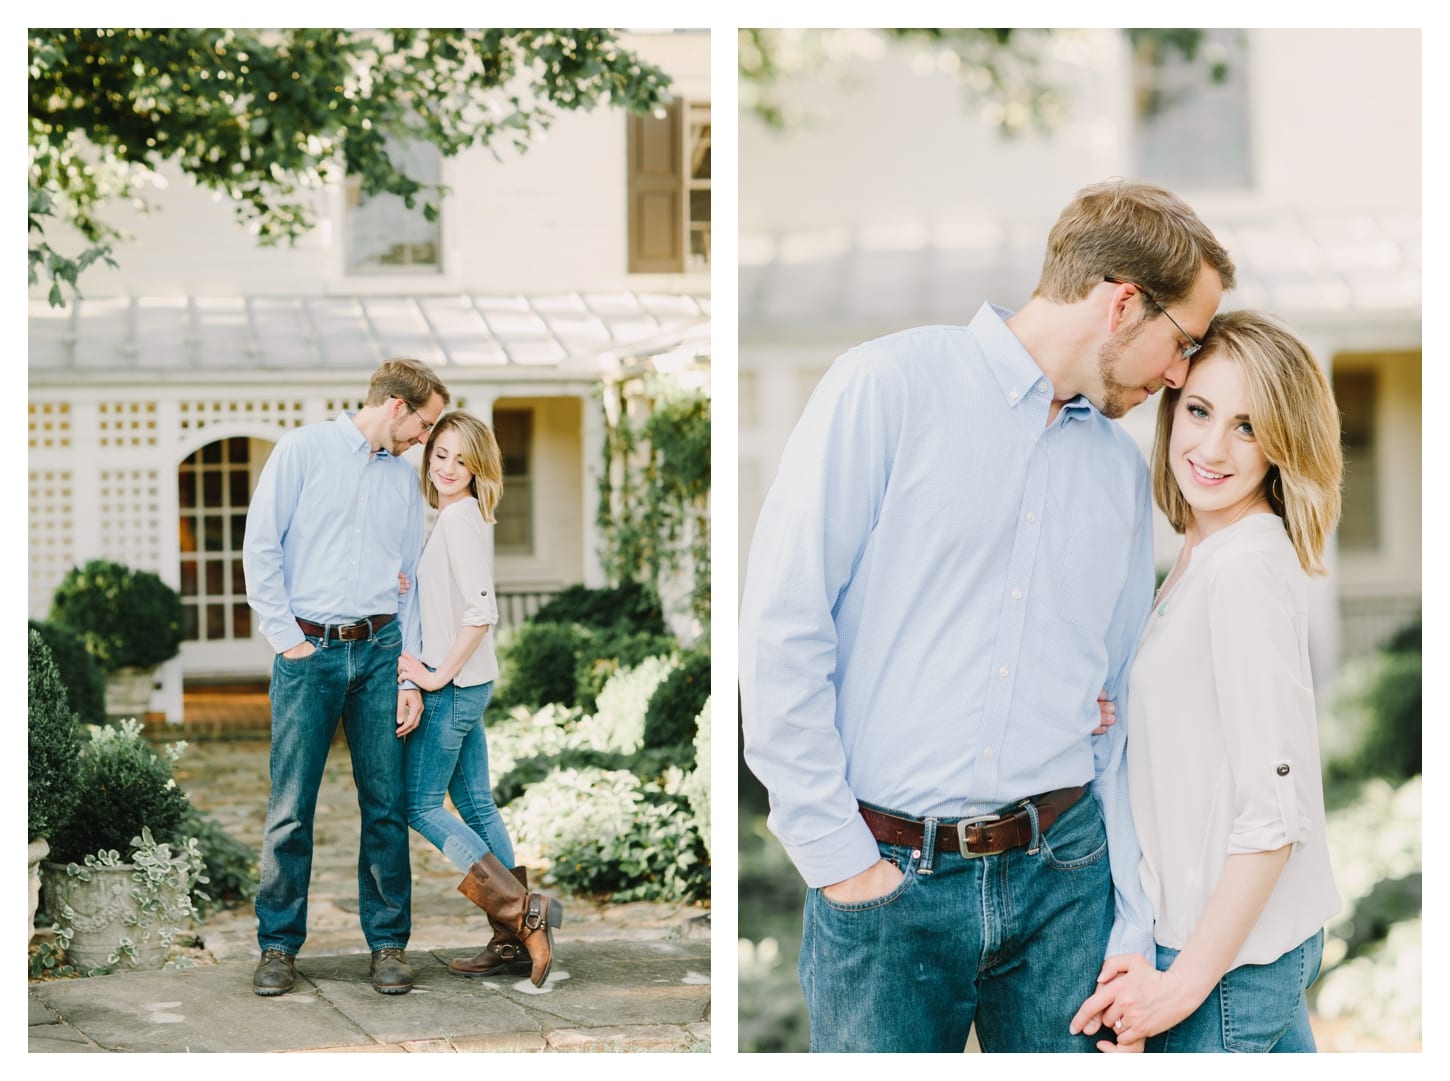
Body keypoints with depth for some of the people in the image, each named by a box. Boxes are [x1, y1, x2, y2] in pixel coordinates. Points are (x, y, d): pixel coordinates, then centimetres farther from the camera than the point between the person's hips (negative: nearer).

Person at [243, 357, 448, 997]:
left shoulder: (404, 477, 16)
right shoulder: (303, 451, 2)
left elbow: (412, 582, 14)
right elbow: (260, 547, -2)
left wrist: (409, 676, 6)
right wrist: (288, 638, -7)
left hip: (380, 649, 4)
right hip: (310, 650, -4)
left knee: (386, 805, 3)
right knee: (291, 807, -3)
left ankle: (388, 944, 11)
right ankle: (278, 945, 7)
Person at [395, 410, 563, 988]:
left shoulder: (460, 517, -15)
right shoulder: (455, 516, 14)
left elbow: (481, 610, -23)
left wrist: (439, 676, -18)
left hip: (454, 686, -9)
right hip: (466, 683, 9)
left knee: (419, 804, -3)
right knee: (475, 804, 10)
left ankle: (522, 910, -8)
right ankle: (514, 941, 12)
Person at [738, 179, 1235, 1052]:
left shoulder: (1122, 468, 14)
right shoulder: (891, 385, -5)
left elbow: (1121, 709, 14)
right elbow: (782, 623, -9)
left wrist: (1134, 927, 9)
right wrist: (836, 853, -11)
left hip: (1063, 872, 5)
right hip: (886, 877, -4)